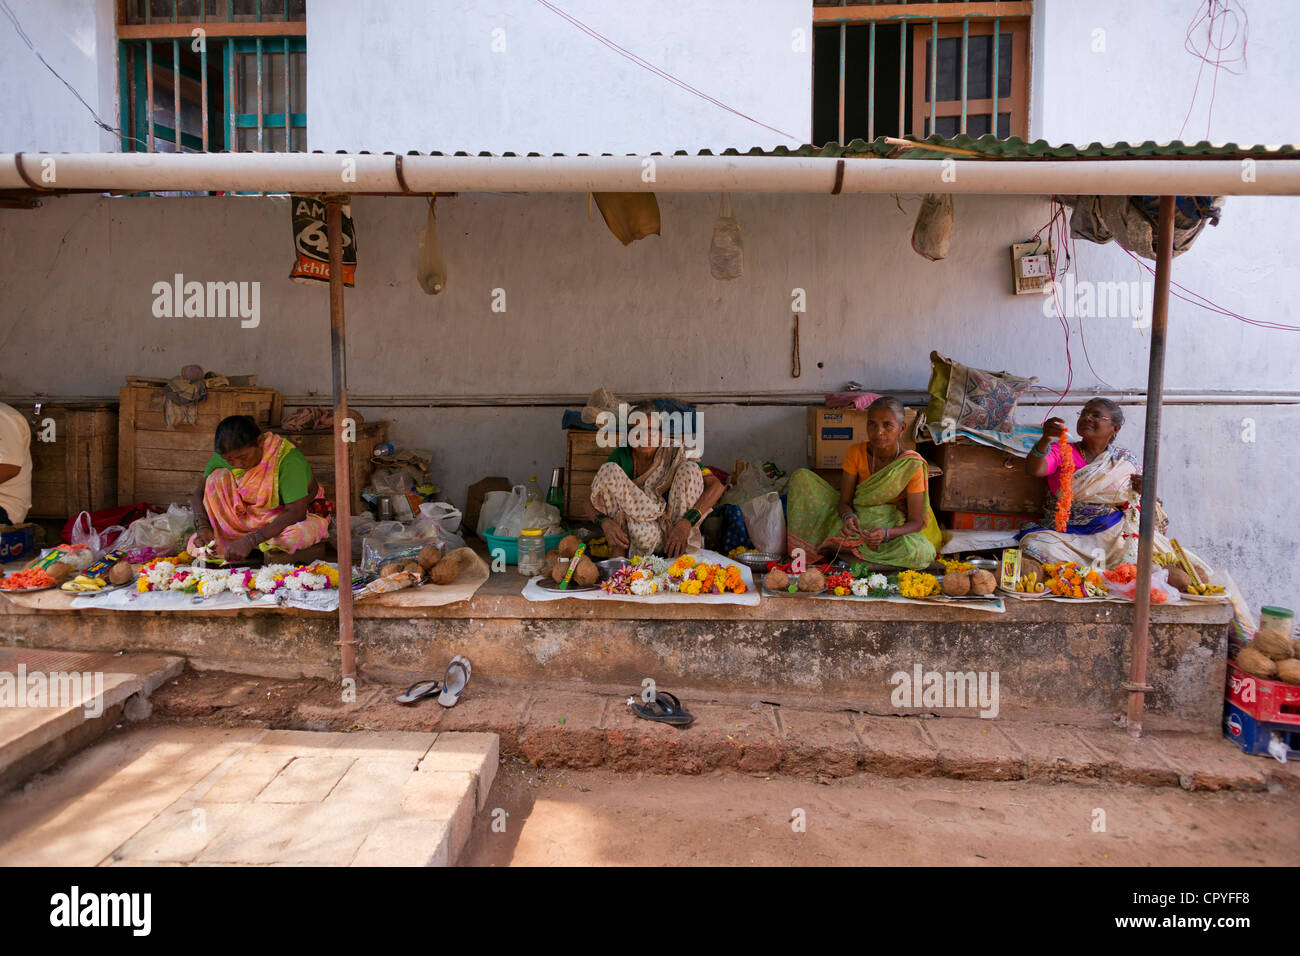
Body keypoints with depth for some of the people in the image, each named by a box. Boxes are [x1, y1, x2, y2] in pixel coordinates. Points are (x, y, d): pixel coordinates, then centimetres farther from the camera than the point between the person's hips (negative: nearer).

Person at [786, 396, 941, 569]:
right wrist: (848, 517, -32)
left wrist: (886, 534, -37)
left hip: (892, 527, -2)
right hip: (856, 517, 2)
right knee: (802, 477, -10)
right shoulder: (857, 453, -6)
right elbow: (844, 501, -6)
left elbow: (916, 522, -16)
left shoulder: (913, 465, -16)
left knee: (920, 551, -40)